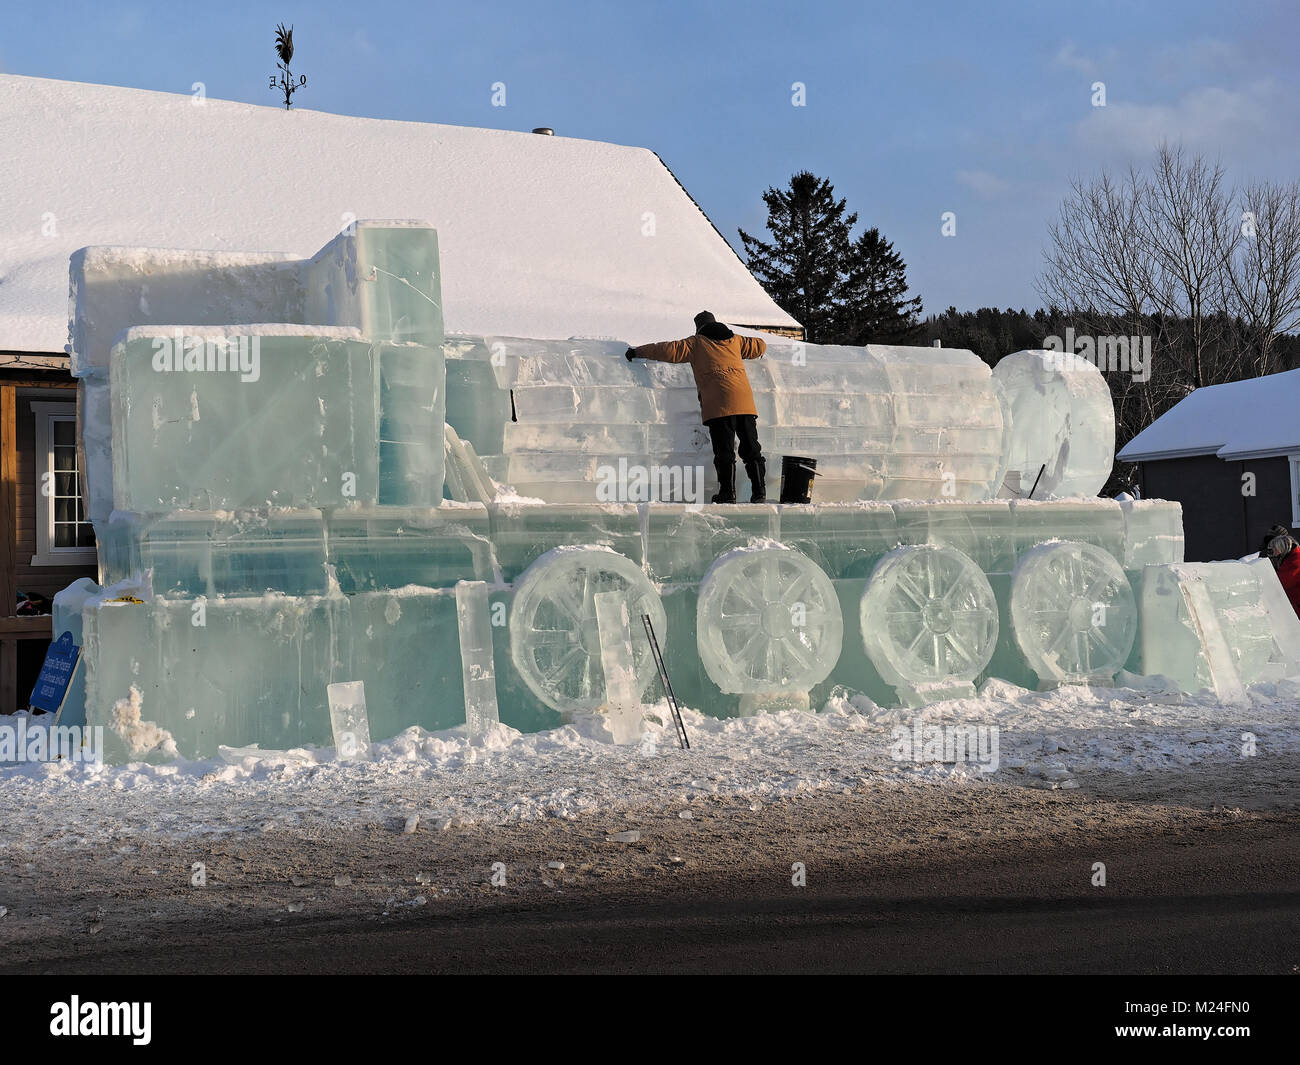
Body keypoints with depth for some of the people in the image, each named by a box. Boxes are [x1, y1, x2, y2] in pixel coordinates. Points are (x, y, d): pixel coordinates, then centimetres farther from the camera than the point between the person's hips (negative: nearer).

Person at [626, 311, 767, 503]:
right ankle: (759, 491, 2)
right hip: (745, 402, 4)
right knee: (751, 449, 6)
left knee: (724, 451, -2)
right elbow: (760, 346, 36)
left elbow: (669, 350, 5)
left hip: (719, 405, -3)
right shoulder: (734, 340, 23)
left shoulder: (696, 343, 11)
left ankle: (727, 493, -6)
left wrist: (638, 352, 14)